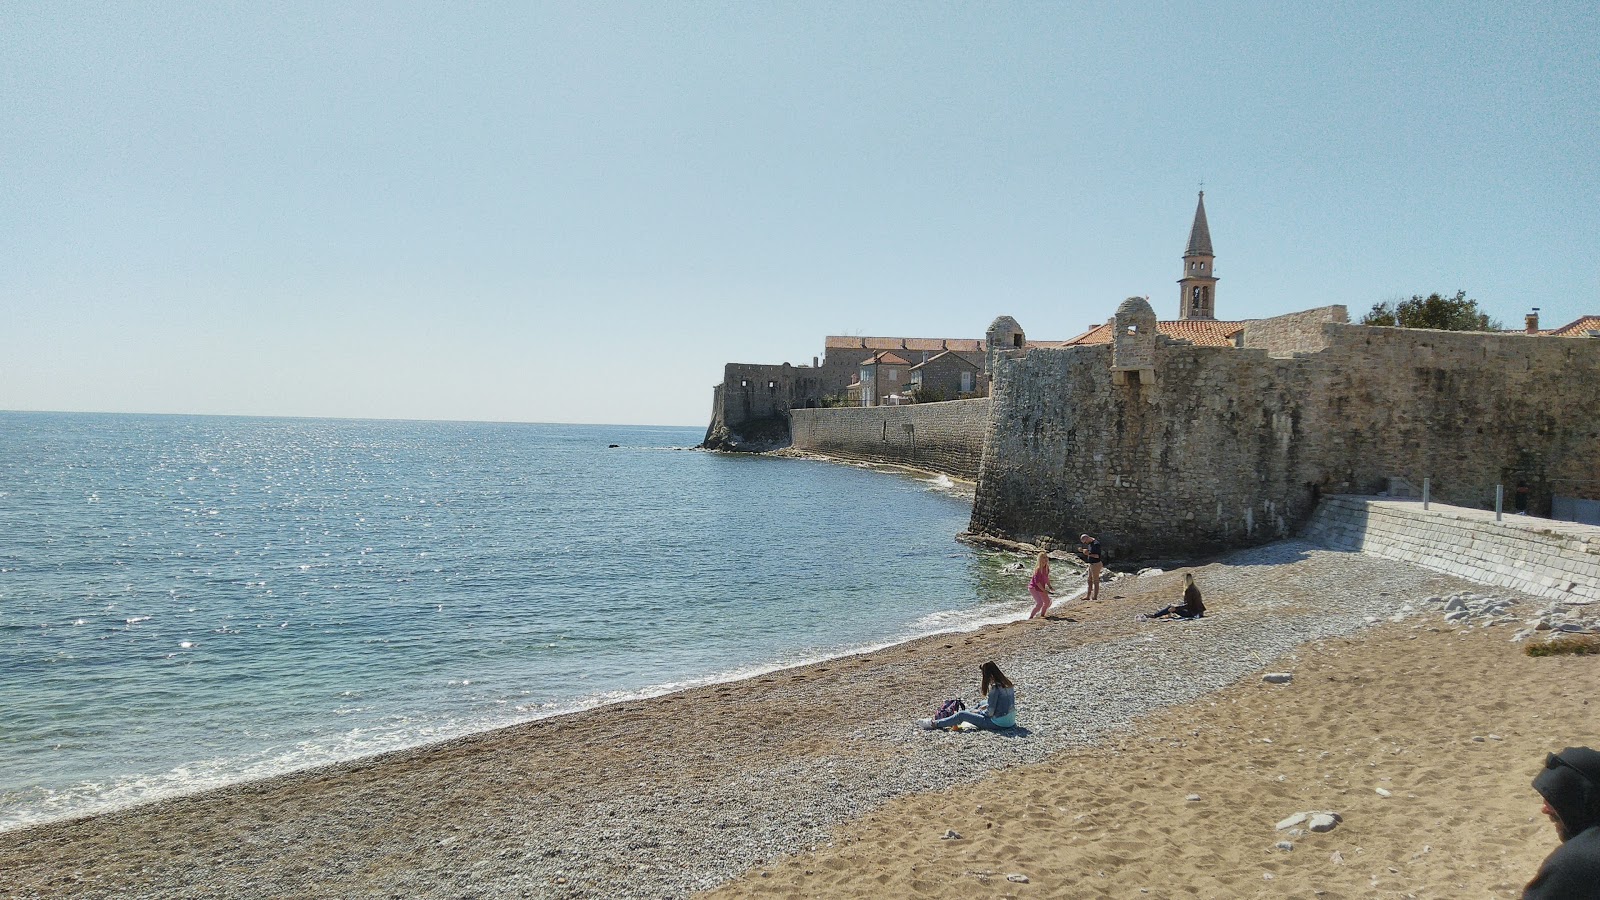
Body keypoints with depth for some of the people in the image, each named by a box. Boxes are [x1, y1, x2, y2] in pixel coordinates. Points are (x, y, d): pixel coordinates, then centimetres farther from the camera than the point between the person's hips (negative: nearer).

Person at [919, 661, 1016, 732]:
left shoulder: (995, 688, -21)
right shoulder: (1008, 683, 4)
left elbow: (990, 712, -18)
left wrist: (978, 711, 0)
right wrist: (987, 706, 13)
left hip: (999, 723, -9)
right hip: (1011, 720, 9)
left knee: (962, 715, 1)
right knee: (981, 704, 32)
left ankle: (935, 724, 14)